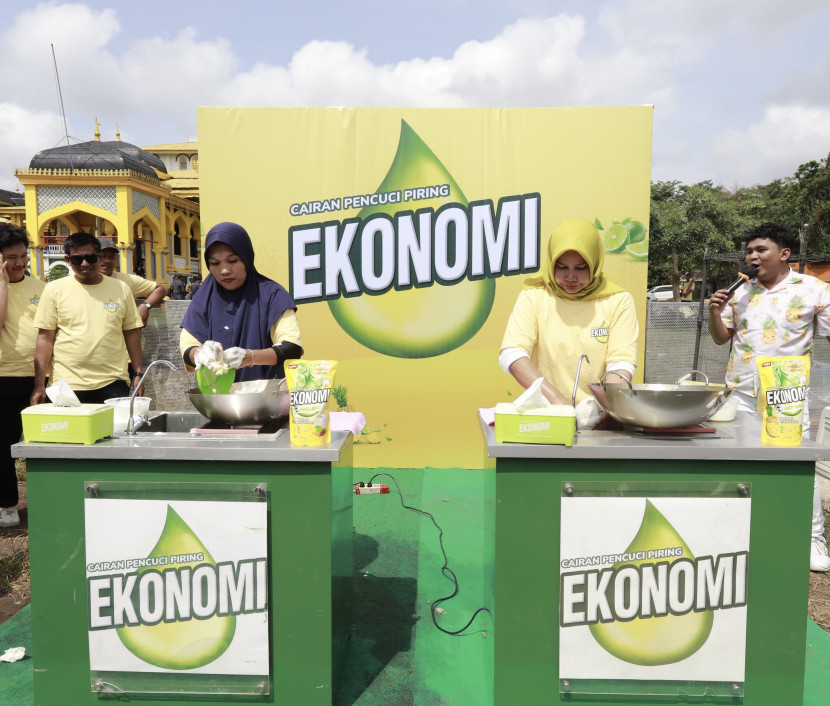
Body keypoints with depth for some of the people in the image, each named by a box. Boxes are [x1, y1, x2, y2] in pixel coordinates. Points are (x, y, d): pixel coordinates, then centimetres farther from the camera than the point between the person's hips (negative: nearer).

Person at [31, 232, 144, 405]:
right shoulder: (54, 289, 2)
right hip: (69, 385, -1)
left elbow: (131, 332, 10)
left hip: (113, 383, 1)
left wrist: (139, 373, 6)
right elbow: (45, 338, 1)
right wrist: (39, 385, -2)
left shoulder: (121, 288, 6)